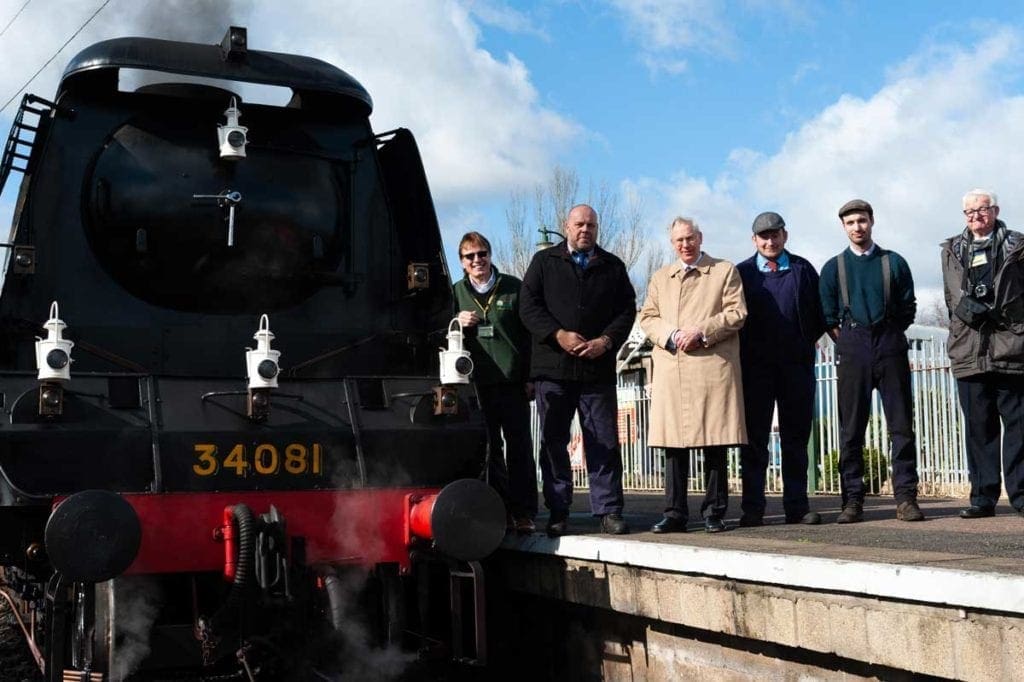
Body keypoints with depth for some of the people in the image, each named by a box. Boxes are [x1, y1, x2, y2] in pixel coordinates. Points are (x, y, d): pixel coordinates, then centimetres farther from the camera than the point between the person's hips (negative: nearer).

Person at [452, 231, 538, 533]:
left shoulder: (513, 288, 6)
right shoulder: (456, 293, 11)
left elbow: (530, 332, 6)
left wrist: (530, 376, 0)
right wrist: (458, 324, -7)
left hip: (512, 383, -2)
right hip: (477, 383, 2)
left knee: (520, 448, -1)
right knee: (490, 450, 5)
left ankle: (524, 513, 3)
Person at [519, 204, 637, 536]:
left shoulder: (613, 267, 14)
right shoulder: (543, 262, 10)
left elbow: (627, 310, 8)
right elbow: (528, 306, 1)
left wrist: (606, 340, -8)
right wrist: (558, 335, -12)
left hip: (599, 368, 1)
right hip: (553, 368, 0)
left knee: (604, 442, 0)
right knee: (553, 442, 2)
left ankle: (608, 511, 6)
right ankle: (558, 513, 8)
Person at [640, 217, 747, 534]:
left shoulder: (725, 271, 12)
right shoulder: (660, 278, 22)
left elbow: (737, 313, 1)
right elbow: (647, 317, 13)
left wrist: (701, 332, -11)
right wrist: (671, 336, -6)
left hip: (713, 367, -3)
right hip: (671, 369, 3)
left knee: (715, 444, -2)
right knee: (674, 443, 0)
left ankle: (714, 513, 5)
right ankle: (675, 514, 4)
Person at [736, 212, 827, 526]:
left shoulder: (803, 269, 9)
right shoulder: (742, 272, 7)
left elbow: (820, 312, 9)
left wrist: (807, 342, 2)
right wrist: (744, 351, -2)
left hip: (797, 365, 1)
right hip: (755, 367, -1)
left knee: (796, 438, 5)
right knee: (755, 439, 0)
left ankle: (797, 506, 10)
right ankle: (752, 509, 3)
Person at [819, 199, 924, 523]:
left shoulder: (894, 262, 10)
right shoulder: (833, 268, 10)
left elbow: (908, 309, 10)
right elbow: (828, 318, 10)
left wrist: (888, 337, 3)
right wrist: (847, 344, 1)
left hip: (890, 347, 0)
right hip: (852, 351, 0)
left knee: (901, 425, -2)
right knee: (851, 429, -1)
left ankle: (906, 498, 1)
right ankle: (852, 500, 2)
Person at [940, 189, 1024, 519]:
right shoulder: (952, 250, 18)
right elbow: (953, 295, 11)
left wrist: (985, 310, -7)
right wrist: (969, 309, -9)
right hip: (969, 351, 2)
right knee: (978, 427, 5)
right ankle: (983, 497, 9)